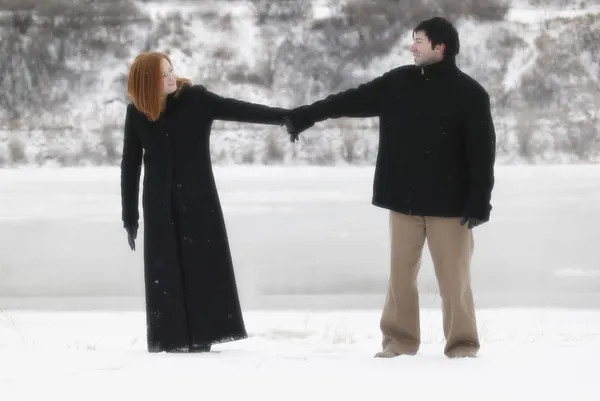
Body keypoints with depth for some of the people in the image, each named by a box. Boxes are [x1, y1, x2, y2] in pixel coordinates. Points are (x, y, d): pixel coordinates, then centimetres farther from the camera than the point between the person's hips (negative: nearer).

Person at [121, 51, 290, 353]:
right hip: (160, 205, 1)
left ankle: (199, 338, -1)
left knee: (201, 266, -4)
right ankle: (171, 339, 1)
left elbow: (239, 110, -10)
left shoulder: (196, 99, -6)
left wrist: (286, 116, -21)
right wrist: (129, 216, 4)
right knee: (164, 272, -2)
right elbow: (130, 165, 5)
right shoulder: (137, 113, -1)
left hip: (198, 200, -1)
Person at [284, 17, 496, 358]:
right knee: (401, 273, 8)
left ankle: (463, 344, 9)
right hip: (404, 200, 5)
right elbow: (354, 100, 13)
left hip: (448, 202, -4)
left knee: (454, 276, -1)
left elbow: (482, 151, -10)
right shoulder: (397, 83, 6)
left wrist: (479, 201, -14)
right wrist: (306, 115, 12)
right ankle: (400, 340, 17)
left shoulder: (469, 93, -8)